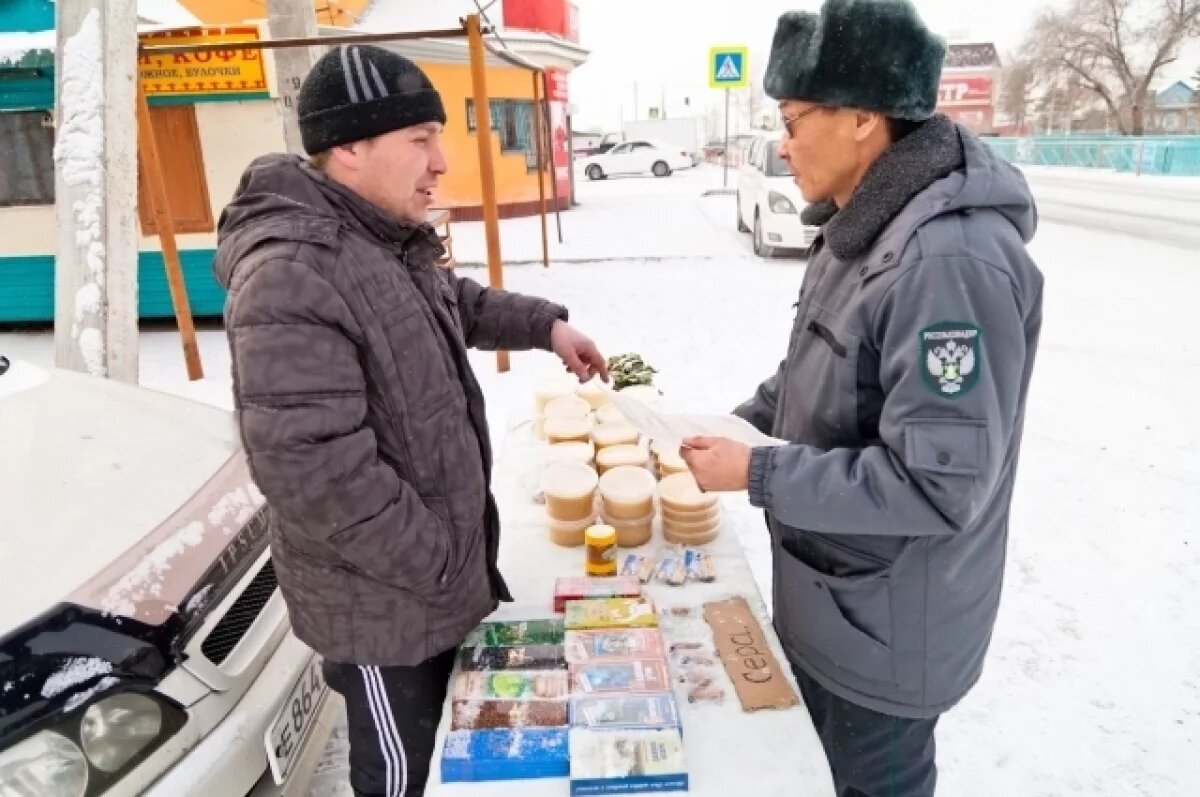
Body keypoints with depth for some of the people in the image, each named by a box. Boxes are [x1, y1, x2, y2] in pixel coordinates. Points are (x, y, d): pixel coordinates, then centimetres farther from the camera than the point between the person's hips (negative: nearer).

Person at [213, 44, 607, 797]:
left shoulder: (390, 241, 4)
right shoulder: (291, 278, -29)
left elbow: (455, 302, 24)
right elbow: (311, 469, -33)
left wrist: (545, 323, 10)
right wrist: (437, 561, -23)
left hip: (440, 573, 9)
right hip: (382, 598, -9)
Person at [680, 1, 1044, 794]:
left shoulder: (952, 261, -30)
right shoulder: (860, 229, 2)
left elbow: (939, 483, -30)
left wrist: (758, 473, -26)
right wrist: (742, 423, -1)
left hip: (889, 626, -8)